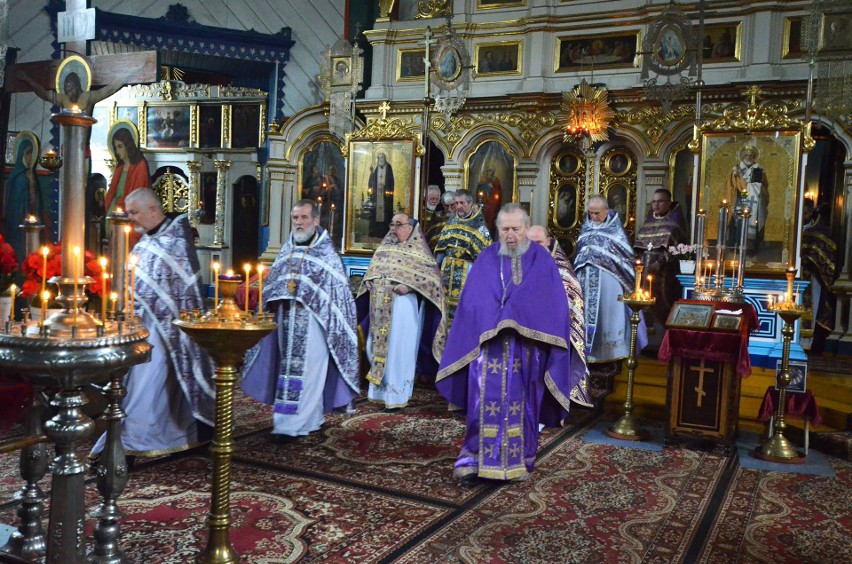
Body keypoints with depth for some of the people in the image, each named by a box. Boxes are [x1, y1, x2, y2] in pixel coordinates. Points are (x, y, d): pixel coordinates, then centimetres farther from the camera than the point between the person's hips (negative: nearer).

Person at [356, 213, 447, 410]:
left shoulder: (417, 250, -3)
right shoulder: (384, 247, 15)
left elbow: (433, 276, -11)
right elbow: (372, 269, 24)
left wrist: (409, 286, -21)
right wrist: (368, 281, 2)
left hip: (403, 307, -6)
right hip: (380, 307, 6)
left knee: (397, 350, -3)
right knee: (377, 348, 10)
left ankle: (396, 397, 8)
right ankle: (381, 390, 26)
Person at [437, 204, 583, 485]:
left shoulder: (542, 261, 4)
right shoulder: (486, 260, 6)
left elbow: (555, 307, 1)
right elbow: (469, 304, 7)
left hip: (526, 350, 0)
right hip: (489, 347, 0)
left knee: (521, 406, 6)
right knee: (486, 404, -3)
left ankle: (519, 462, 19)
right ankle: (475, 460, 4)